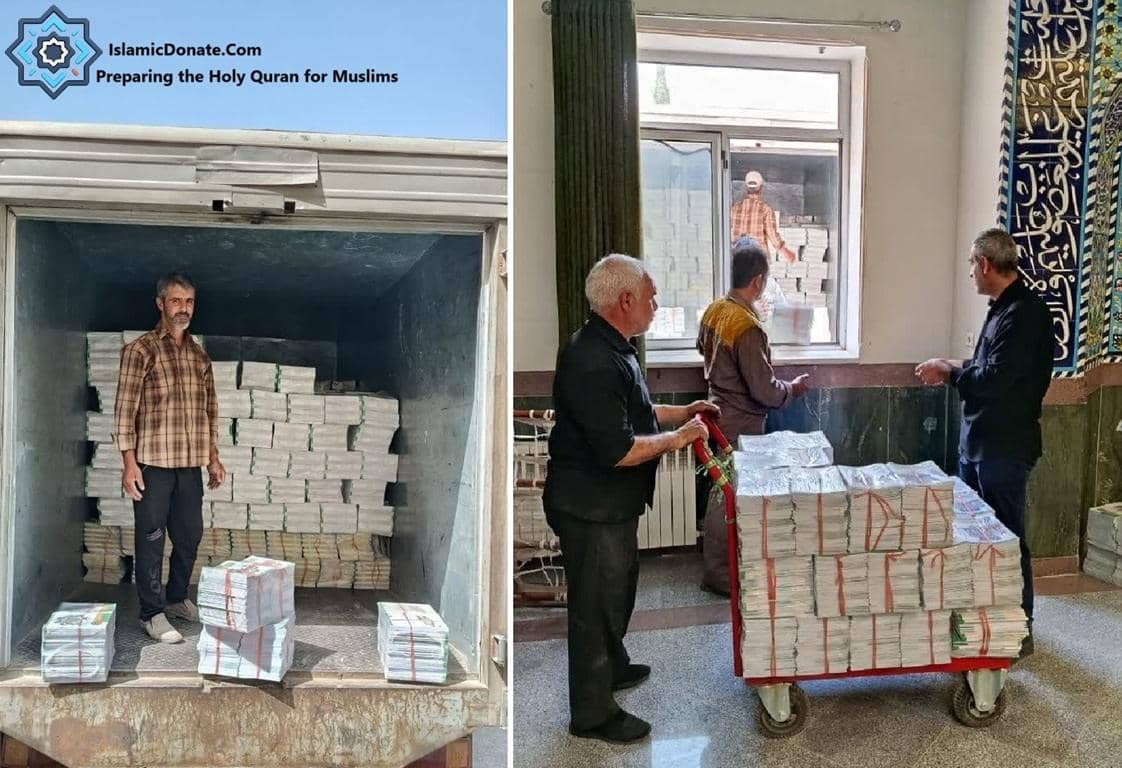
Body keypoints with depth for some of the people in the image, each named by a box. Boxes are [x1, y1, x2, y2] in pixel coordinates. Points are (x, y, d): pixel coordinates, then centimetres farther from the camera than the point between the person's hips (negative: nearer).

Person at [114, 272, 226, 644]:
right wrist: (129, 463, -14)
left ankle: (177, 599, 31)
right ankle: (152, 613, 12)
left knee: (189, 536, 13)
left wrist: (213, 457, 13)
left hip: (190, 465, 6)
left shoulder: (199, 355, 12)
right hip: (152, 463, -5)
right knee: (151, 539, 3)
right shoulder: (140, 350, -5)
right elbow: (125, 409, -9)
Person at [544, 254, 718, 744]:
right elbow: (618, 449, -30)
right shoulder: (593, 363, -27)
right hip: (591, 509, -11)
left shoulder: (612, 349, 9)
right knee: (596, 606, 5)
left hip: (612, 504, 11)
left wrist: (684, 412, 11)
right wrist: (677, 438, -18)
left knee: (618, 590, 26)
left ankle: (613, 667, 48)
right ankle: (592, 714, 22)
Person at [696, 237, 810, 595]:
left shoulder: (714, 310, 1)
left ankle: (717, 565, 32)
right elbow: (764, 390, -22)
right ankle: (719, 575, 13)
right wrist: (792, 389, -4)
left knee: (722, 491, 18)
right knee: (730, 498, 2)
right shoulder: (748, 328, -26)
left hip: (720, 412, 9)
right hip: (741, 424, -9)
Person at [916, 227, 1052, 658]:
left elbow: (997, 378, -25)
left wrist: (948, 372, -12)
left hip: (1005, 447, -10)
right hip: (978, 441, 10)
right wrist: (954, 370, 8)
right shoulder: (1002, 308, 12)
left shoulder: (1026, 313, -18)